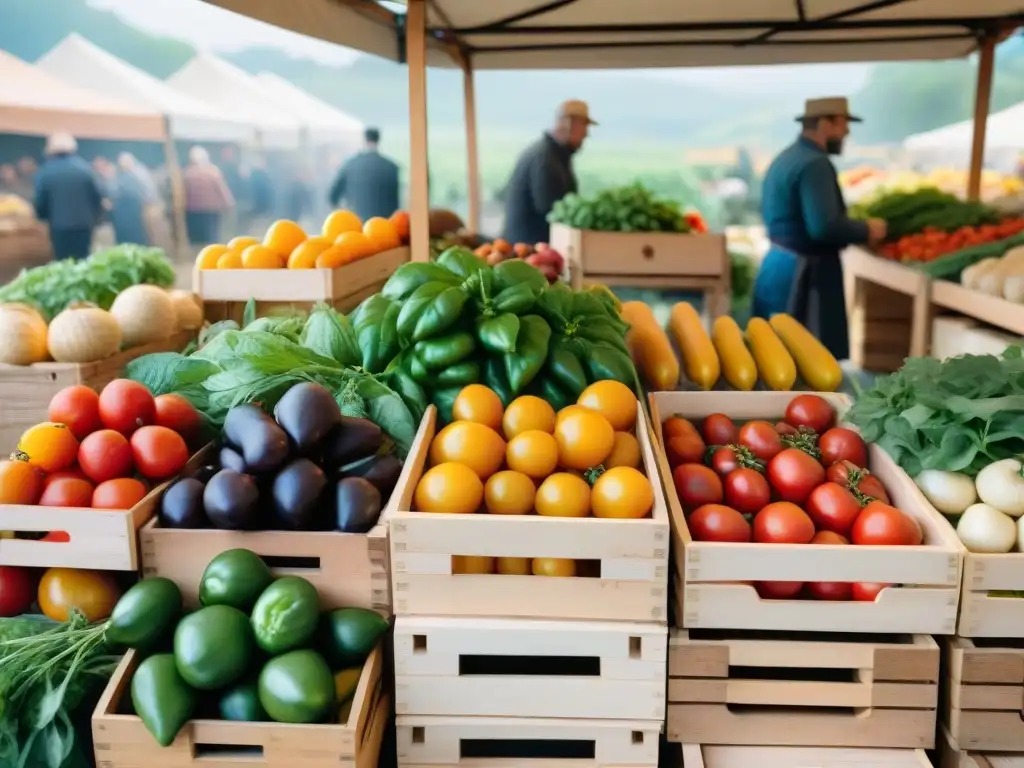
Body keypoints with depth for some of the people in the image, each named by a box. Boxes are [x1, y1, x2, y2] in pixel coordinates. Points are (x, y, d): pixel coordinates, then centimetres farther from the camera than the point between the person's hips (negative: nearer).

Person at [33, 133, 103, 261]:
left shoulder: (44, 172, -3)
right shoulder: (84, 168, 0)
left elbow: (40, 203, 1)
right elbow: (97, 197, 2)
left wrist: (45, 218, 20)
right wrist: (93, 218, 16)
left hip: (59, 227, -1)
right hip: (84, 225, 1)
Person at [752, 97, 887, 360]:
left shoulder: (785, 158, 13)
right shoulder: (815, 164, -18)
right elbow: (824, 227, -27)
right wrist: (866, 230, -9)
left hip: (779, 265, 10)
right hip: (803, 274, -10)